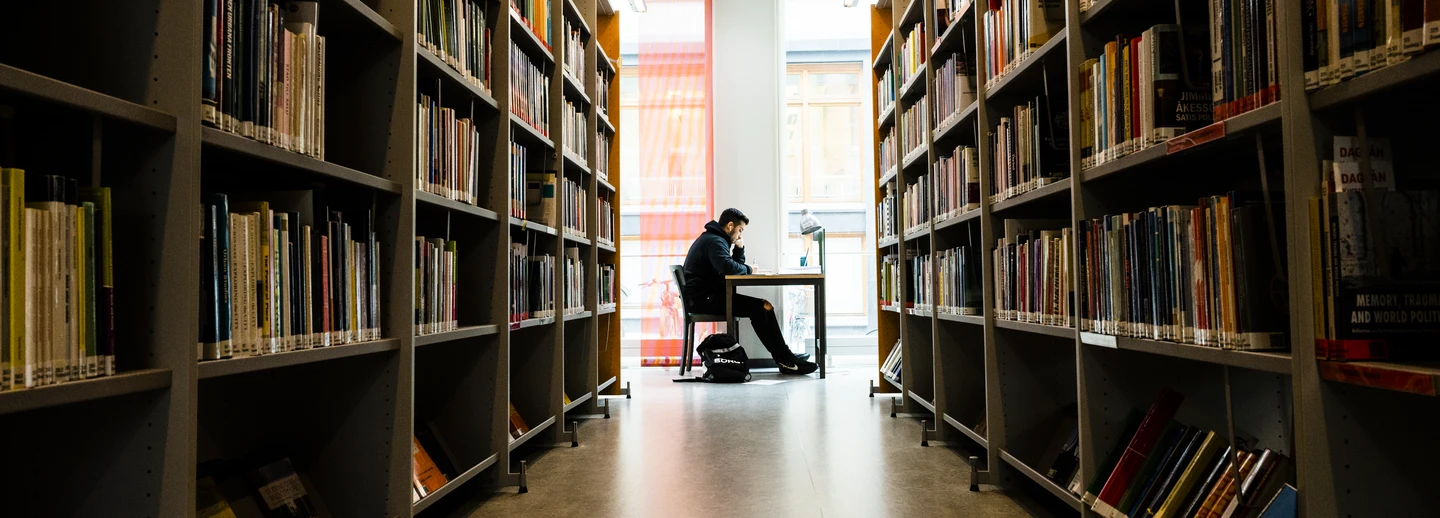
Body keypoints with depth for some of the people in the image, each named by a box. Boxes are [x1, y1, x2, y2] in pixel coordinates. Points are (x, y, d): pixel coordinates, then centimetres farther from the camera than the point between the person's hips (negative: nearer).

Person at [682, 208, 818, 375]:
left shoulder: (712, 239, 22)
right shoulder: (715, 241, -13)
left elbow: (736, 266, 24)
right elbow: (728, 267, -30)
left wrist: (739, 247, 8)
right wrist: (749, 270, -11)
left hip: (705, 297, 11)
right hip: (704, 298, -11)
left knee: (763, 307, 1)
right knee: (761, 308, -18)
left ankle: (784, 358, -4)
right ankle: (785, 360, -11)